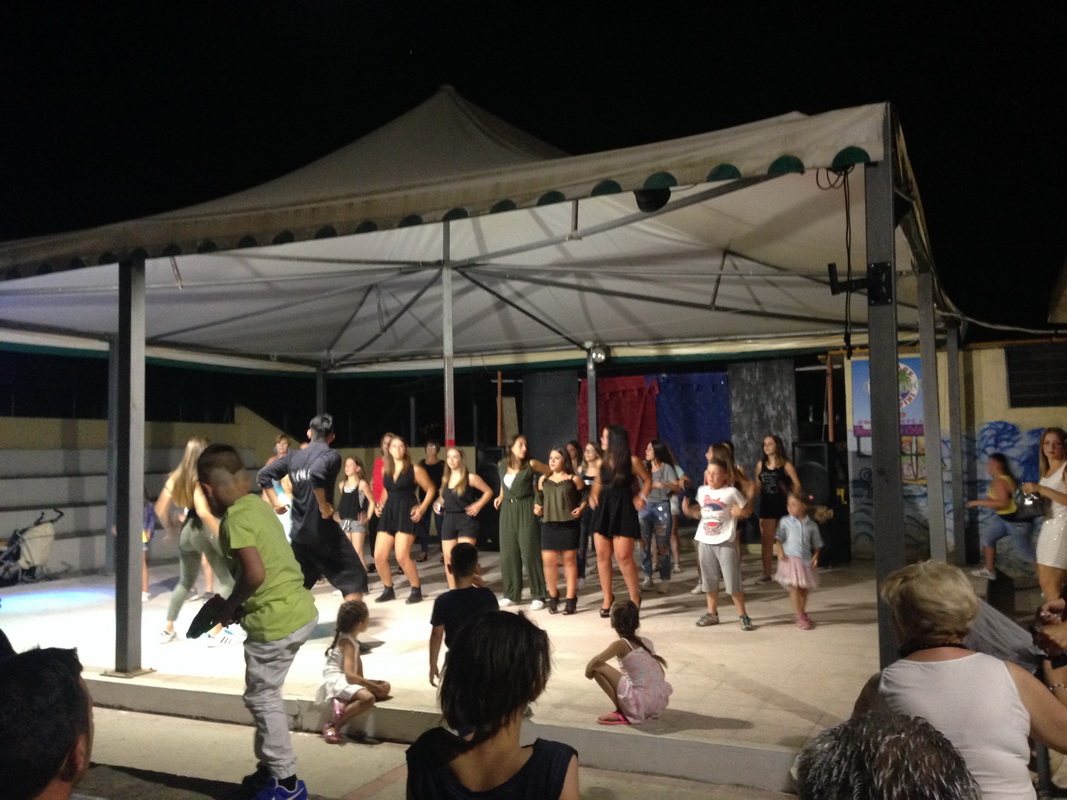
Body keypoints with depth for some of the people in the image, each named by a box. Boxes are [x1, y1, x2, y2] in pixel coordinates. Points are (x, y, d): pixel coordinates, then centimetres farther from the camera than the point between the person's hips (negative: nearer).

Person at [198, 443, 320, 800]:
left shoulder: (235, 518, -16)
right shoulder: (257, 504, 10)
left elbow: (255, 574, -24)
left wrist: (230, 607, -7)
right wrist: (241, 604, 14)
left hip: (275, 620, -9)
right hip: (300, 610, 9)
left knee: (261, 698, 6)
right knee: (265, 694, 21)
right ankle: (269, 768, 33)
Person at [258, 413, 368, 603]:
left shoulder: (293, 456, 10)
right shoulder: (331, 455, -9)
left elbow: (263, 475, 7)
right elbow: (316, 474, -29)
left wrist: (276, 503, 11)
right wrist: (324, 506, -18)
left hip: (299, 531, 6)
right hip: (324, 530, -6)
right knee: (354, 577, 1)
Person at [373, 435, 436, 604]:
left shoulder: (414, 469, -3)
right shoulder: (386, 469, 12)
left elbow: (430, 489, 2)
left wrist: (422, 508, -8)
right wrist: (381, 505, 12)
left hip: (406, 514, -6)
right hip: (388, 513, 6)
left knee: (402, 556, -15)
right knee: (379, 556, 0)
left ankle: (416, 591, 2)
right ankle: (388, 590, 18)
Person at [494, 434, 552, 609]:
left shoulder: (531, 464, -8)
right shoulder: (502, 465, 5)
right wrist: (500, 497, 10)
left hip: (526, 510, -5)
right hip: (508, 511, 5)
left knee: (530, 553, -5)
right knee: (508, 553, 8)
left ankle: (538, 595, 4)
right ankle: (511, 594, 19)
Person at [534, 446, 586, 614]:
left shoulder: (574, 479, 1)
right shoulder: (543, 479, 12)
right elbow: (539, 498, 20)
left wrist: (580, 509, -8)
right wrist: (537, 508, 1)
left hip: (569, 524, -3)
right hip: (549, 525, 3)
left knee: (569, 561, 2)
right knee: (548, 561, -1)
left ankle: (570, 599, 10)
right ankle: (553, 596, 18)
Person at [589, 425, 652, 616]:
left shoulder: (632, 461, -7)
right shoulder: (602, 462, 7)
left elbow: (648, 480, 6)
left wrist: (640, 497, -8)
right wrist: (593, 495, 2)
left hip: (623, 510, -5)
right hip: (604, 509, 5)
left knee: (623, 557, -7)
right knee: (602, 556, 4)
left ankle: (634, 596, 12)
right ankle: (607, 597, 18)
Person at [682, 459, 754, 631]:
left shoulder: (731, 492, -7)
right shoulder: (702, 491, 7)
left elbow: (746, 510, 0)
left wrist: (740, 512, -22)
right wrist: (688, 511, 1)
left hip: (725, 542, -5)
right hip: (705, 541, 5)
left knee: (733, 581, -3)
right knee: (709, 580, 13)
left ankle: (742, 615, 9)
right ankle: (712, 613, 24)